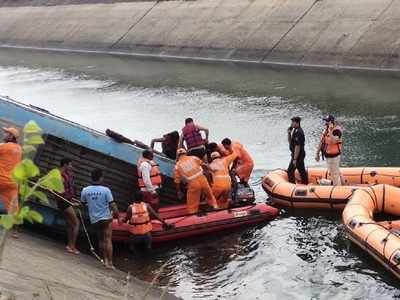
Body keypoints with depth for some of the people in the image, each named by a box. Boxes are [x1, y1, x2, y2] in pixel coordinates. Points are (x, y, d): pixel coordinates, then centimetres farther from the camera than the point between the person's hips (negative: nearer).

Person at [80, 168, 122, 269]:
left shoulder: (85, 190, -5)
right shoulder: (105, 190, -14)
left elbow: (83, 203, 10)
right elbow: (112, 205, -12)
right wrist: (118, 217, -2)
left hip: (94, 219, 4)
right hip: (106, 218, -3)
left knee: (101, 240, 18)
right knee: (108, 240, 0)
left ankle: (105, 260, 16)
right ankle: (109, 262, -2)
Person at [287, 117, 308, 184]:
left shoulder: (298, 132, -21)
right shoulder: (294, 130, 10)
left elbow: (297, 147, -24)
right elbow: (290, 141, 20)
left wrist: (295, 159, -24)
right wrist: (289, 133, 4)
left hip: (298, 155, -10)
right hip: (300, 155, 10)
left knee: (290, 171, -6)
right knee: (302, 171, 15)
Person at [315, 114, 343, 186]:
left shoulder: (337, 130, -16)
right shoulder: (326, 130, 9)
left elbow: (334, 141, -33)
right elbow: (321, 142, 14)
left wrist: (330, 130, -31)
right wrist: (317, 153, 14)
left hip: (334, 156, -9)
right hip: (327, 155, 9)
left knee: (335, 174, -2)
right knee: (332, 173, 19)